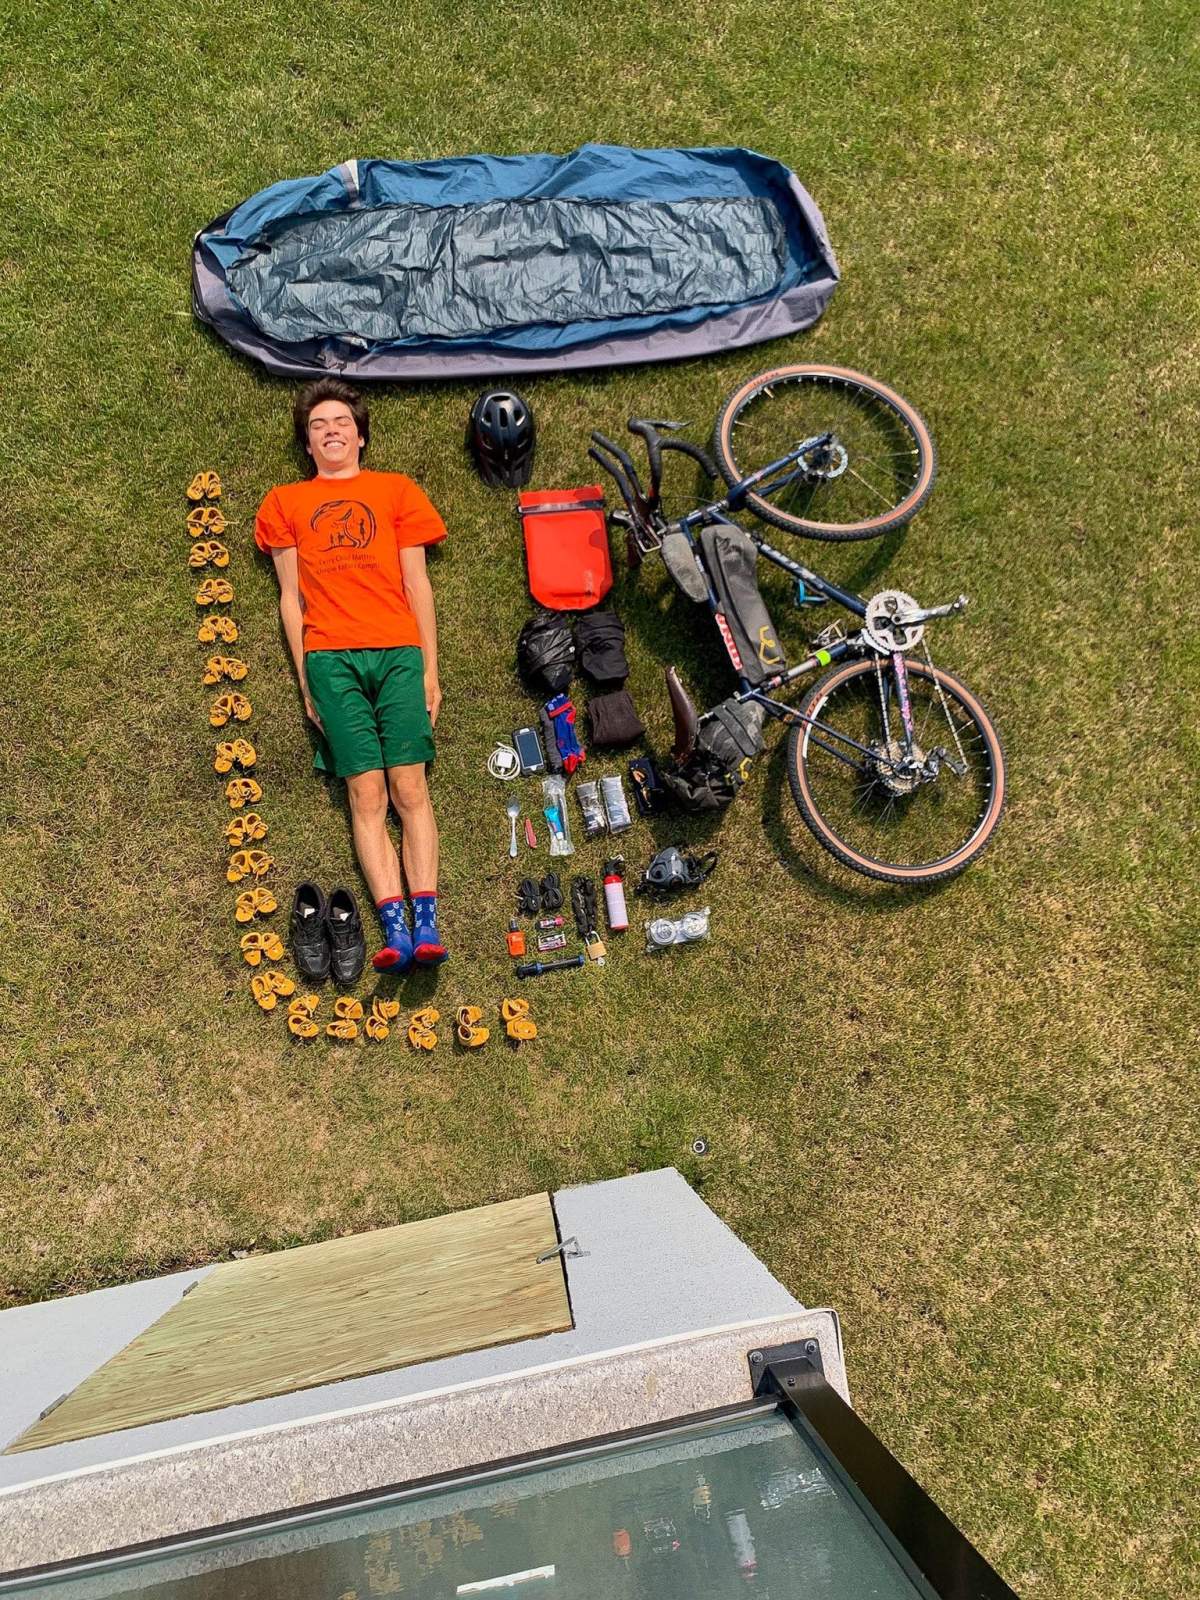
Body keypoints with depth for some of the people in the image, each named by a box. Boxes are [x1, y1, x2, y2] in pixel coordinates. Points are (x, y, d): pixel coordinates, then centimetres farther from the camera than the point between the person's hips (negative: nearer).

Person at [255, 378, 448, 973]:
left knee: (410, 788, -12)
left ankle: (427, 923, -16)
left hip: (399, 650, 0)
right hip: (330, 657, 0)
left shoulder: (396, 490, 19)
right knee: (367, 794, -10)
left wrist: (430, 669, 5)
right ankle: (395, 928, -15)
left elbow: (417, 583, 13)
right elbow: (290, 596, 16)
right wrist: (305, 680, 7)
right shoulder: (285, 502, 21)